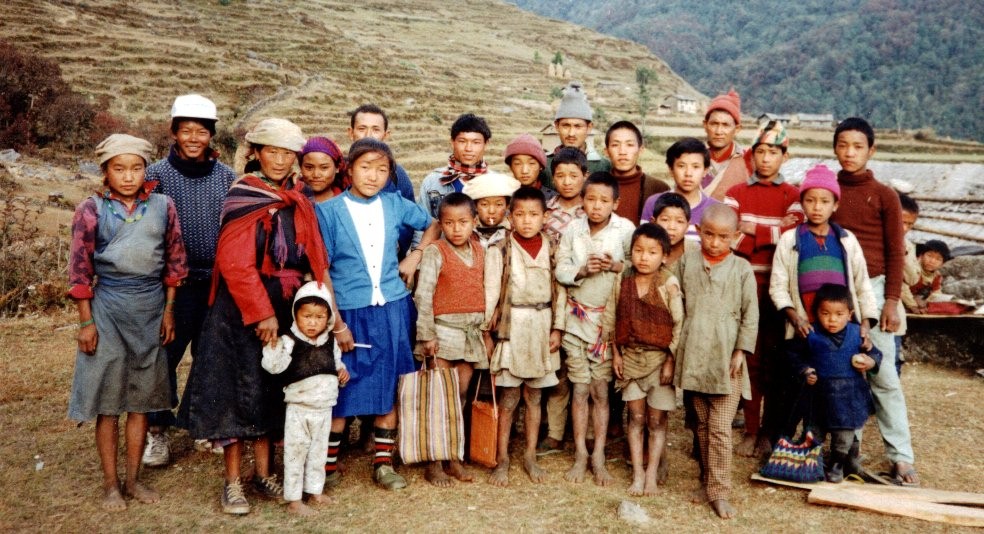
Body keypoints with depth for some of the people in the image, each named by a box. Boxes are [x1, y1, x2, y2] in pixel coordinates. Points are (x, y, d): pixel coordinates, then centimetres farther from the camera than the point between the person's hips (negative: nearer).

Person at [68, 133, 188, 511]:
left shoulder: (163, 206, 0)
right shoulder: (91, 211, -6)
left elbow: (174, 262, 6)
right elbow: (80, 271, -4)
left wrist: (169, 311, 5)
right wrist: (86, 322, -6)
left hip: (151, 309, 3)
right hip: (108, 309, -2)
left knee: (143, 396, 10)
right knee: (108, 397, 5)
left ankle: (133, 479, 23)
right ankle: (110, 484, 17)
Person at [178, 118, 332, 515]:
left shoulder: (298, 201, 8)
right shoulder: (244, 197, -10)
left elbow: (312, 258, 9)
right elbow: (235, 264, -16)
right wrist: (261, 313, -18)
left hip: (283, 306, 6)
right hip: (242, 309, -6)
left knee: (272, 389, 12)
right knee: (239, 389, 0)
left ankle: (264, 474, 24)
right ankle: (233, 482, 12)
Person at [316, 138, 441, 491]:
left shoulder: (395, 205, 5)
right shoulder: (330, 211, -3)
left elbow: (434, 225, 21)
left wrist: (416, 255, 4)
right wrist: (337, 322, -10)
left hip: (392, 311, 3)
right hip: (350, 312, -2)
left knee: (389, 388, 9)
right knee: (341, 392, 5)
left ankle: (383, 463, 23)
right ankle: (328, 464, 21)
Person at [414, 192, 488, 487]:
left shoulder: (480, 251, 8)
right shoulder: (435, 252, -8)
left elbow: (484, 291, 13)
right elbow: (423, 295, -11)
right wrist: (427, 334, -15)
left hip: (472, 332, 5)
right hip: (444, 330, -5)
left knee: (460, 396, 11)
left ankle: (453, 457, 21)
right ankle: (434, 464, 7)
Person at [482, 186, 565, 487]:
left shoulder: (552, 250, 4)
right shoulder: (500, 251, -5)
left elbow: (559, 292, 6)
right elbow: (490, 293, -4)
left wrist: (557, 329, 2)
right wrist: (487, 332, -5)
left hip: (541, 329, 3)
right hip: (511, 328, -3)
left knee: (534, 396, 11)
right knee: (508, 397, 2)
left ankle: (530, 456, 22)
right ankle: (502, 459, 13)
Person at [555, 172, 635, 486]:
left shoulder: (625, 229, -6)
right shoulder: (573, 230, -1)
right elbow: (561, 271, 0)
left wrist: (616, 266, -22)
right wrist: (583, 270, -18)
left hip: (610, 318, -1)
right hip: (578, 317, 1)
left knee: (601, 389, 4)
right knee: (580, 388, 6)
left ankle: (599, 457, 16)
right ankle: (580, 454, 17)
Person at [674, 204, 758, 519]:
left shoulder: (742, 269, -1)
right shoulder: (687, 262, 5)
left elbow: (751, 315, 0)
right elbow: (678, 306, 10)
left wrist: (741, 351, -8)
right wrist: (675, 346, 7)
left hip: (725, 358, -2)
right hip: (693, 356, 3)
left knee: (720, 428, -3)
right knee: (702, 425, 13)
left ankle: (719, 492, 6)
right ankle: (708, 481, 25)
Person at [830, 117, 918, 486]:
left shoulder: (884, 196, 1)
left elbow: (895, 252, 0)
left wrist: (892, 300, -6)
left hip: (871, 289, -2)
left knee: (883, 375, -1)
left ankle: (901, 456, 5)